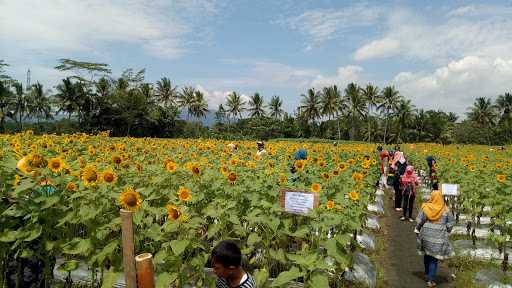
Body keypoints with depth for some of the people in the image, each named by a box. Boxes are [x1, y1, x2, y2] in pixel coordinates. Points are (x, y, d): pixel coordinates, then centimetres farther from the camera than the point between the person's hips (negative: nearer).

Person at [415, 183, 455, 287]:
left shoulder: (425, 207, -7)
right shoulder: (445, 210, -7)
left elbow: (419, 221, -5)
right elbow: (451, 223, -1)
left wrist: (417, 230, 11)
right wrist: (446, 232, 14)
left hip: (426, 235, 1)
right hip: (439, 237, -1)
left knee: (427, 254, 21)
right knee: (434, 258, 4)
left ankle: (427, 273, 36)